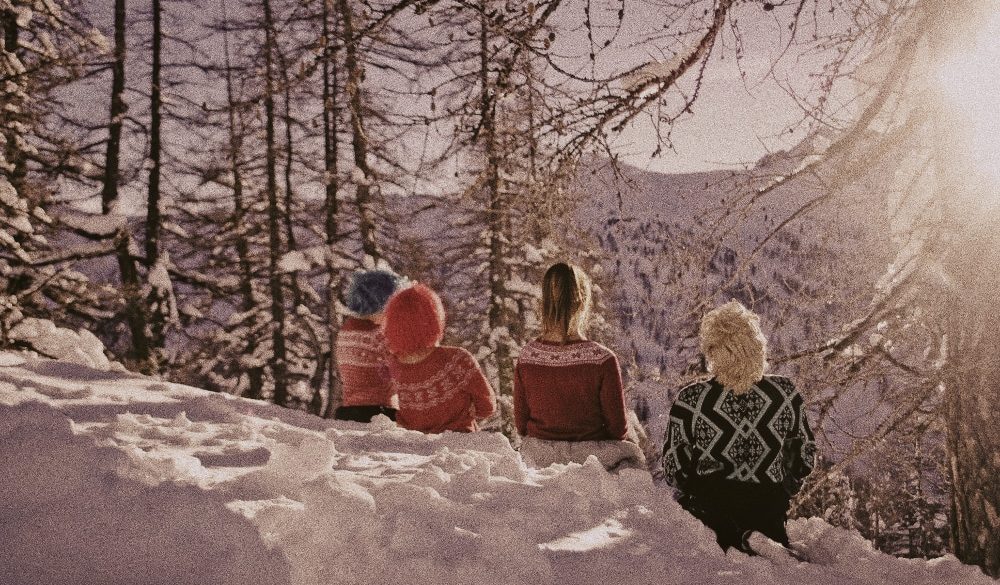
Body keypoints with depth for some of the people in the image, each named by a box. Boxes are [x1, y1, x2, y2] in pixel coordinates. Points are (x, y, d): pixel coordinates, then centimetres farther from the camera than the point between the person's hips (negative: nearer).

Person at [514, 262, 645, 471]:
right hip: (591, 459, -3)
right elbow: (618, 429, -11)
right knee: (633, 453, 28)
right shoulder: (602, 359, -22)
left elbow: (521, 426, -1)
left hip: (539, 458, 3)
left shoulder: (526, 357, -12)